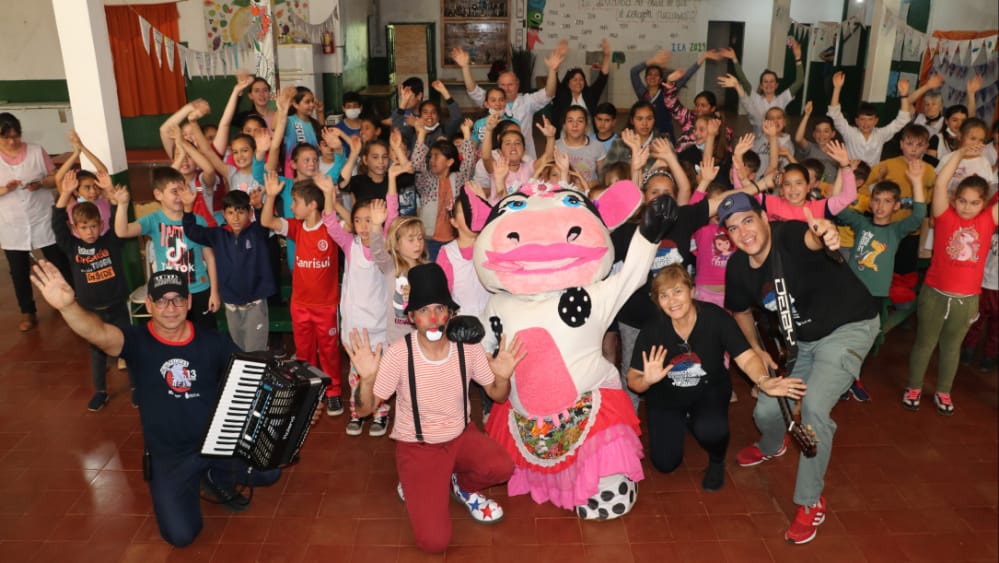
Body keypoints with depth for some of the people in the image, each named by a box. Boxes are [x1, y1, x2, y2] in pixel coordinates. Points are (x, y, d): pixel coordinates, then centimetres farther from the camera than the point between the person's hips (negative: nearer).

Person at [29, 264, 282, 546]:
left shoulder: (212, 342, -6)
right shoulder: (137, 341, -11)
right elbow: (100, 333, -34)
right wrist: (68, 305, -56)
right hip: (168, 454, -1)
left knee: (269, 471, -17)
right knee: (180, 535, -12)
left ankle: (218, 480, 15)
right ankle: (192, 483, 20)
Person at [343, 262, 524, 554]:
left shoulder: (468, 348, -13)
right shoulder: (398, 354, -21)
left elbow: (498, 396, -2)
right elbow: (364, 409, -14)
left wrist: (503, 377, -25)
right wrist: (367, 379, -35)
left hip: (460, 435, 3)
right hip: (416, 446, -3)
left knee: (502, 467, -29)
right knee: (434, 541, -15)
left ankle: (463, 486, 8)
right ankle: (416, 486, 17)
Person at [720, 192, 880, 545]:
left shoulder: (789, 235, -28)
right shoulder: (738, 267, -9)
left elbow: (812, 238, -55)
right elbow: (740, 310, 11)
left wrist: (826, 235, -77)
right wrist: (757, 350, 2)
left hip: (848, 328, -6)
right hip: (801, 339, 6)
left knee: (813, 405, -25)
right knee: (765, 411, 8)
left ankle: (811, 502, -3)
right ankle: (772, 447, 50)